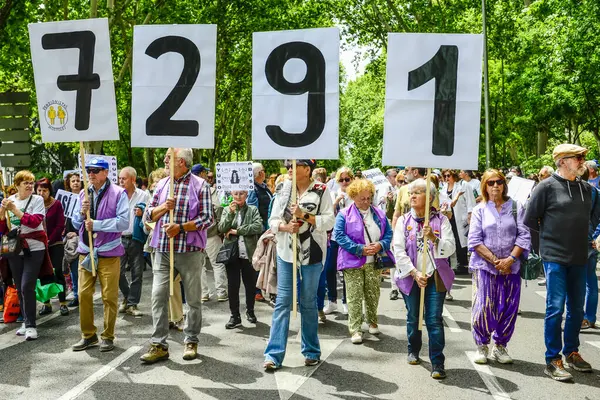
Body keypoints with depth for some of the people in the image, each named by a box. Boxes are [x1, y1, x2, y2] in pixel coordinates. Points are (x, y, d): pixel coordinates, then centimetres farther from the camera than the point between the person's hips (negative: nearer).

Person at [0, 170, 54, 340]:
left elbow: (35, 221, -17)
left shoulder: (37, 200, -4)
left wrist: (14, 209, -19)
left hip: (34, 249, -4)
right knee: (20, 288, 11)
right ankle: (26, 321, 24)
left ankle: (31, 325, -3)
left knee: (27, 287, -11)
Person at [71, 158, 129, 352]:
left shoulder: (118, 193, -7)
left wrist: (96, 224, -18)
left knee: (109, 296, 2)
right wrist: (82, 212, -8)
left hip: (109, 252, -5)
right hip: (86, 250, 5)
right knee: (84, 294, 6)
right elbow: (75, 223, 14)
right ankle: (88, 335, 20)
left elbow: (124, 221, -16)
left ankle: (108, 336, 15)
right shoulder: (84, 194, 10)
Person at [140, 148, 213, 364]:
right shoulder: (162, 184, 12)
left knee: (193, 298, 6)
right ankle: (159, 345, 5)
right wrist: (164, 207, -7)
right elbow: (149, 214, 13)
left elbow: (207, 218, -8)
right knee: (158, 296, -1)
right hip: (163, 249, 4)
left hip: (190, 251, -4)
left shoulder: (200, 185, -3)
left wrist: (180, 228, -17)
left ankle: (191, 342, 21)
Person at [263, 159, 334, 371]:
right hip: (286, 253, 2)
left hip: (311, 254, -2)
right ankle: (274, 354, 1)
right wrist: (285, 226, -14)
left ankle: (311, 351, 23)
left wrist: (304, 216, -18)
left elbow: (329, 221, -9)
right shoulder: (284, 190, 6)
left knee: (308, 302, 9)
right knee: (282, 302, -1)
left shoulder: (321, 192, -3)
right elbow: (272, 220, 6)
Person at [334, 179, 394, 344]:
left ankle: (372, 322, 31)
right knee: (354, 297, -4)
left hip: (374, 262, 4)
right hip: (353, 263, -4)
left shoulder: (379, 214, 10)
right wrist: (361, 249, -17)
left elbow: (388, 233, 11)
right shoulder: (344, 215, -4)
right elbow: (339, 236, -11)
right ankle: (355, 330, 1)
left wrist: (380, 245, -11)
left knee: (373, 294, 12)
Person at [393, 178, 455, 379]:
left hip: (435, 277, -2)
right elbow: (398, 251, -6)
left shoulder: (441, 220, 0)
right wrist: (415, 273, -13)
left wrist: (433, 238, -26)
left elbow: (450, 248, -9)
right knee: (413, 317, 14)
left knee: (434, 319, -7)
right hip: (410, 277, 2)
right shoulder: (404, 221, 2)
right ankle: (413, 351, 36)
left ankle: (437, 363, -3)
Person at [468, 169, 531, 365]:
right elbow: (474, 241, -3)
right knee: (483, 307, -6)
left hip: (511, 266, 1)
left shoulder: (516, 208, 6)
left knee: (508, 308, 3)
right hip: (484, 266, -1)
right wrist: (494, 260, -11)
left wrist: (510, 259, -11)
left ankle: (500, 346, 20)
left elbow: (524, 237, 0)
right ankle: (482, 346, 14)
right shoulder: (479, 210, 4)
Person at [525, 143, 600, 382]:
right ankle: (553, 360, 5)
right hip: (555, 257, -5)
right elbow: (529, 219, -4)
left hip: (579, 258, 5)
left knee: (576, 308, 14)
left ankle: (571, 352, 30)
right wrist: (550, 234, 3)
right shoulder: (547, 186, -8)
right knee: (556, 308, -4)